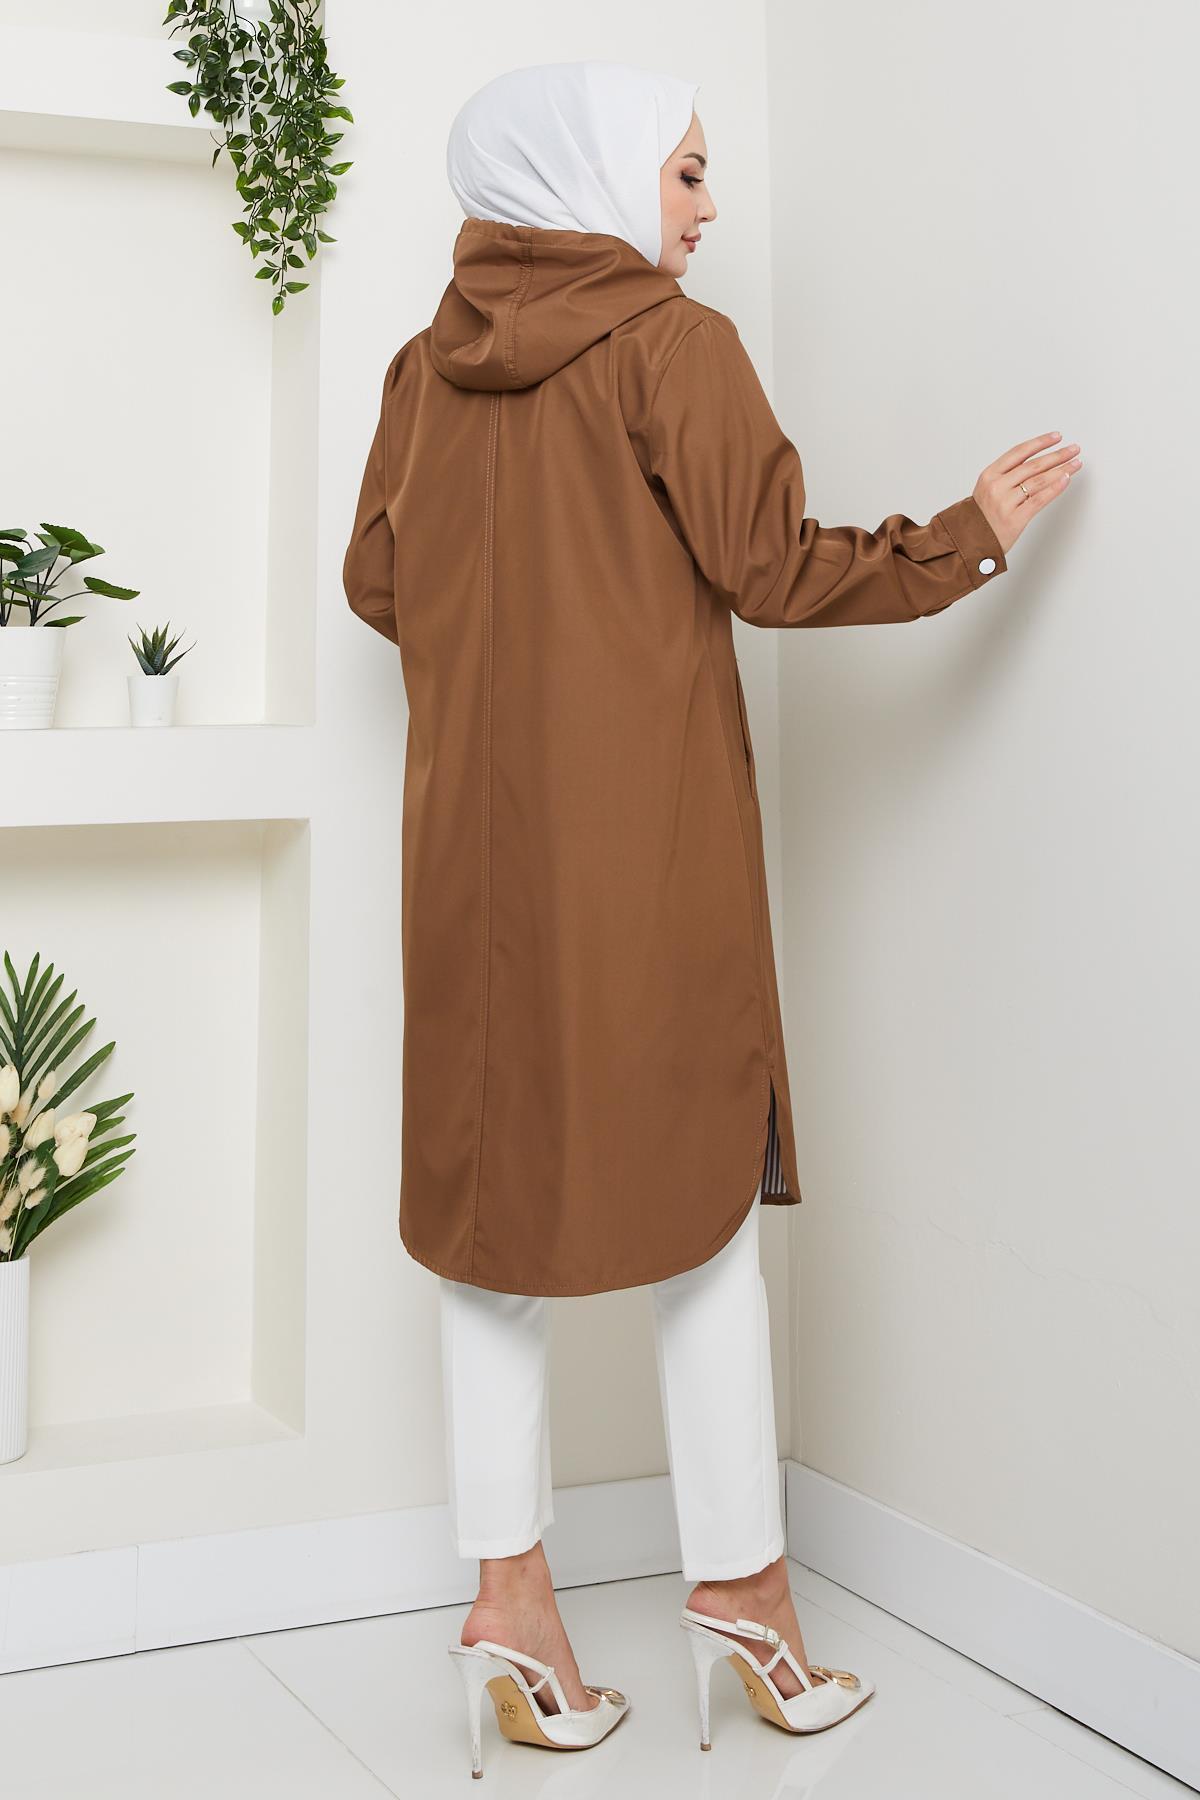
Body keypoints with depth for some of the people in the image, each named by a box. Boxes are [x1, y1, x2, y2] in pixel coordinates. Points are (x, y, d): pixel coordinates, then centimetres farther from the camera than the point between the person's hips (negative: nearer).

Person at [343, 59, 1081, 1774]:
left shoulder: (428, 366, 9)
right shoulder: (671, 342, -6)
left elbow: (376, 581, 14)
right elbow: (771, 566, -11)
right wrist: (966, 536, 0)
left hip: (477, 833, 5)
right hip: (649, 835, -5)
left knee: (500, 1188, 9)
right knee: (703, 1182, 6)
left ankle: (511, 1596, 10)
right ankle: (740, 1581, 14)